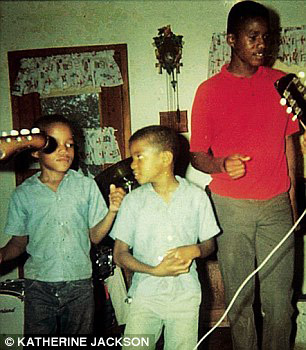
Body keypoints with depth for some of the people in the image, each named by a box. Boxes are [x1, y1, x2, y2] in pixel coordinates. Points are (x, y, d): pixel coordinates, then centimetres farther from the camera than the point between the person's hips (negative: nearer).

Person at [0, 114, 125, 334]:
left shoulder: (86, 186, -1)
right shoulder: (23, 194, 0)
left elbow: (95, 236, 1)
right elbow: (19, 242, 7)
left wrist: (112, 211, -15)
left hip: (79, 285, 0)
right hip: (38, 286, 0)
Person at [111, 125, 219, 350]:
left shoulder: (196, 197, -2)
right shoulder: (133, 201, -2)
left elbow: (209, 244, 7)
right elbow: (120, 254, -1)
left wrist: (194, 250, -16)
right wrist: (155, 271, -16)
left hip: (185, 295, 0)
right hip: (145, 295, 0)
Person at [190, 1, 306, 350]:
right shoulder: (209, 90, -1)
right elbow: (197, 154, 2)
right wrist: (221, 165, -20)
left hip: (276, 204, 2)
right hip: (230, 207, -2)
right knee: (239, 296, 8)